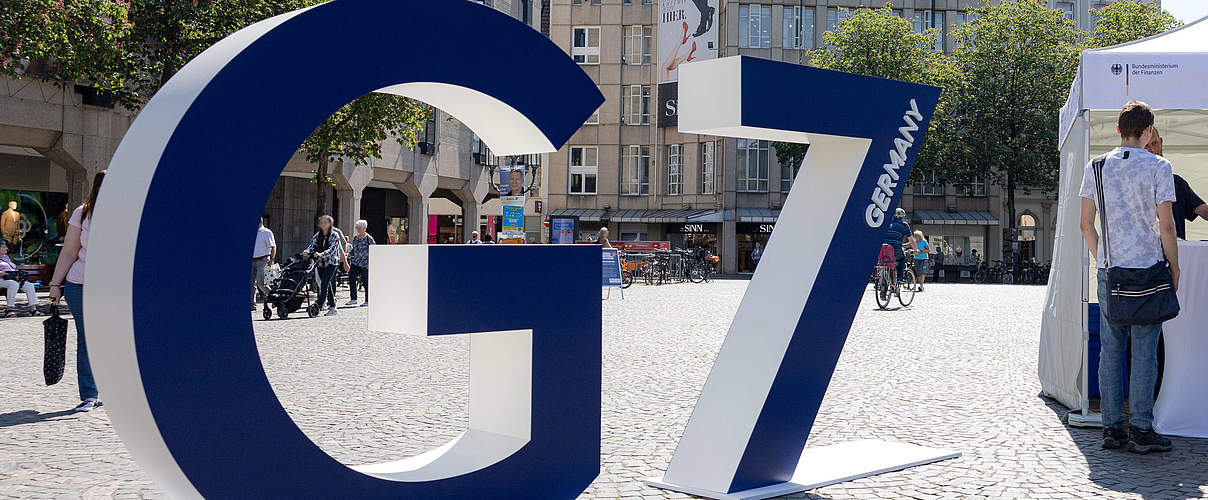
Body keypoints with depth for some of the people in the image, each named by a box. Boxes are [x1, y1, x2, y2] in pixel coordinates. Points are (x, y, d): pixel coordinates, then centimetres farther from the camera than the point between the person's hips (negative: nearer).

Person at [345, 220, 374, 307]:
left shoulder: (369, 238, -7)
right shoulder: (355, 237, 11)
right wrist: (350, 254, 2)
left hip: (365, 264, -6)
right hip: (355, 262, 6)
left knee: (366, 282, -1)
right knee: (351, 279, -7)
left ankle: (367, 301, 9)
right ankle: (353, 299, 2)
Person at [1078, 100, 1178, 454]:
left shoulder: (1095, 167, 6)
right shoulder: (1158, 167, -5)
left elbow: (1086, 224, 8)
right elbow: (1167, 226, -7)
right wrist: (1174, 268, 4)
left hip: (1109, 270, 4)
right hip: (1147, 268, -4)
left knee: (1110, 349, 7)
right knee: (1144, 351, 0)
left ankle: (1112, 428, 9)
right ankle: (1140, 429, 1)